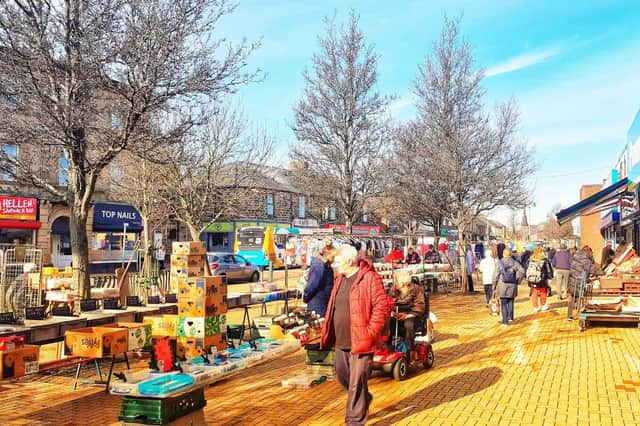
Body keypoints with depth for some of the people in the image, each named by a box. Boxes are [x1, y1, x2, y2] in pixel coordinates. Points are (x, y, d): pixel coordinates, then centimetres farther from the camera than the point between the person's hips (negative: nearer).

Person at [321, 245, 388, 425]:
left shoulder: (369, 278, -14)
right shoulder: (339, 279, 10)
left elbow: (382, 307, -17)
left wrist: (369, 333, -19)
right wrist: (328, 332, 12)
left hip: (360, 342, -8)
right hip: (341, 341, 8)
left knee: (356, 383, 0)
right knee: (342, 376, 20)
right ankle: (364, 399, 46)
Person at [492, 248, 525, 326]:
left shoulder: (499, 263, -5)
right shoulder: (514, 263, 2)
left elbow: (496, 275, -7)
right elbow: (522, 272, -7)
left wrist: (494, 285, 2)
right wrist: (518, 281, 4)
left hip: (502, 285, -2)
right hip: (512, 285, 2)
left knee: (504, 303, 3)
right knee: (510, 301, 20)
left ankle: (505, 321, 2)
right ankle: (510, 316, 14)